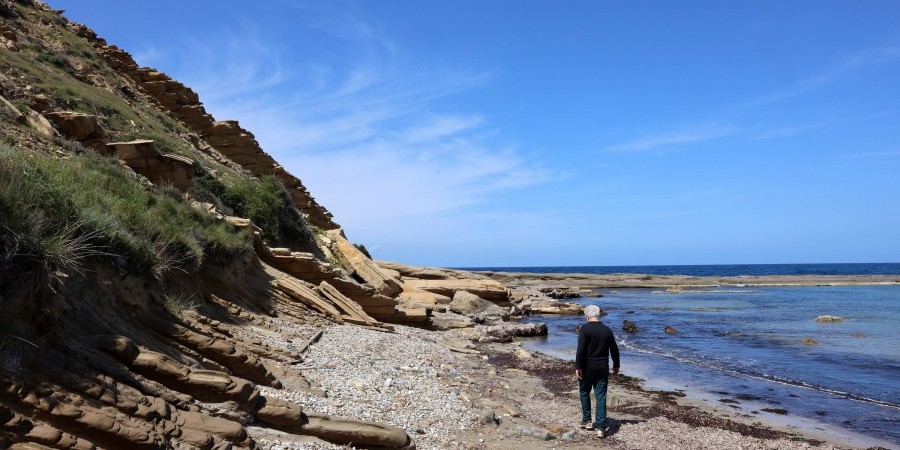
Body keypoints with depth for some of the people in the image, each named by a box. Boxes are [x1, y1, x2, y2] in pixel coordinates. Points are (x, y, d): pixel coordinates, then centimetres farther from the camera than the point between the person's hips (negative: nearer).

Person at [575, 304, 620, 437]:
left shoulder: (585, 329, -11)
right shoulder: (607, 330, 2)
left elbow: (580, 349, -18)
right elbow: (614, 350, 10)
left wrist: (578, 367, -13)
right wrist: (616, 365, 23)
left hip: (587, 368, -3)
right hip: (603, 369, 3)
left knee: (584, 393, 17)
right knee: (601, 396, 5)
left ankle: (586, 421, 24)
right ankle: (601, 427, 3)